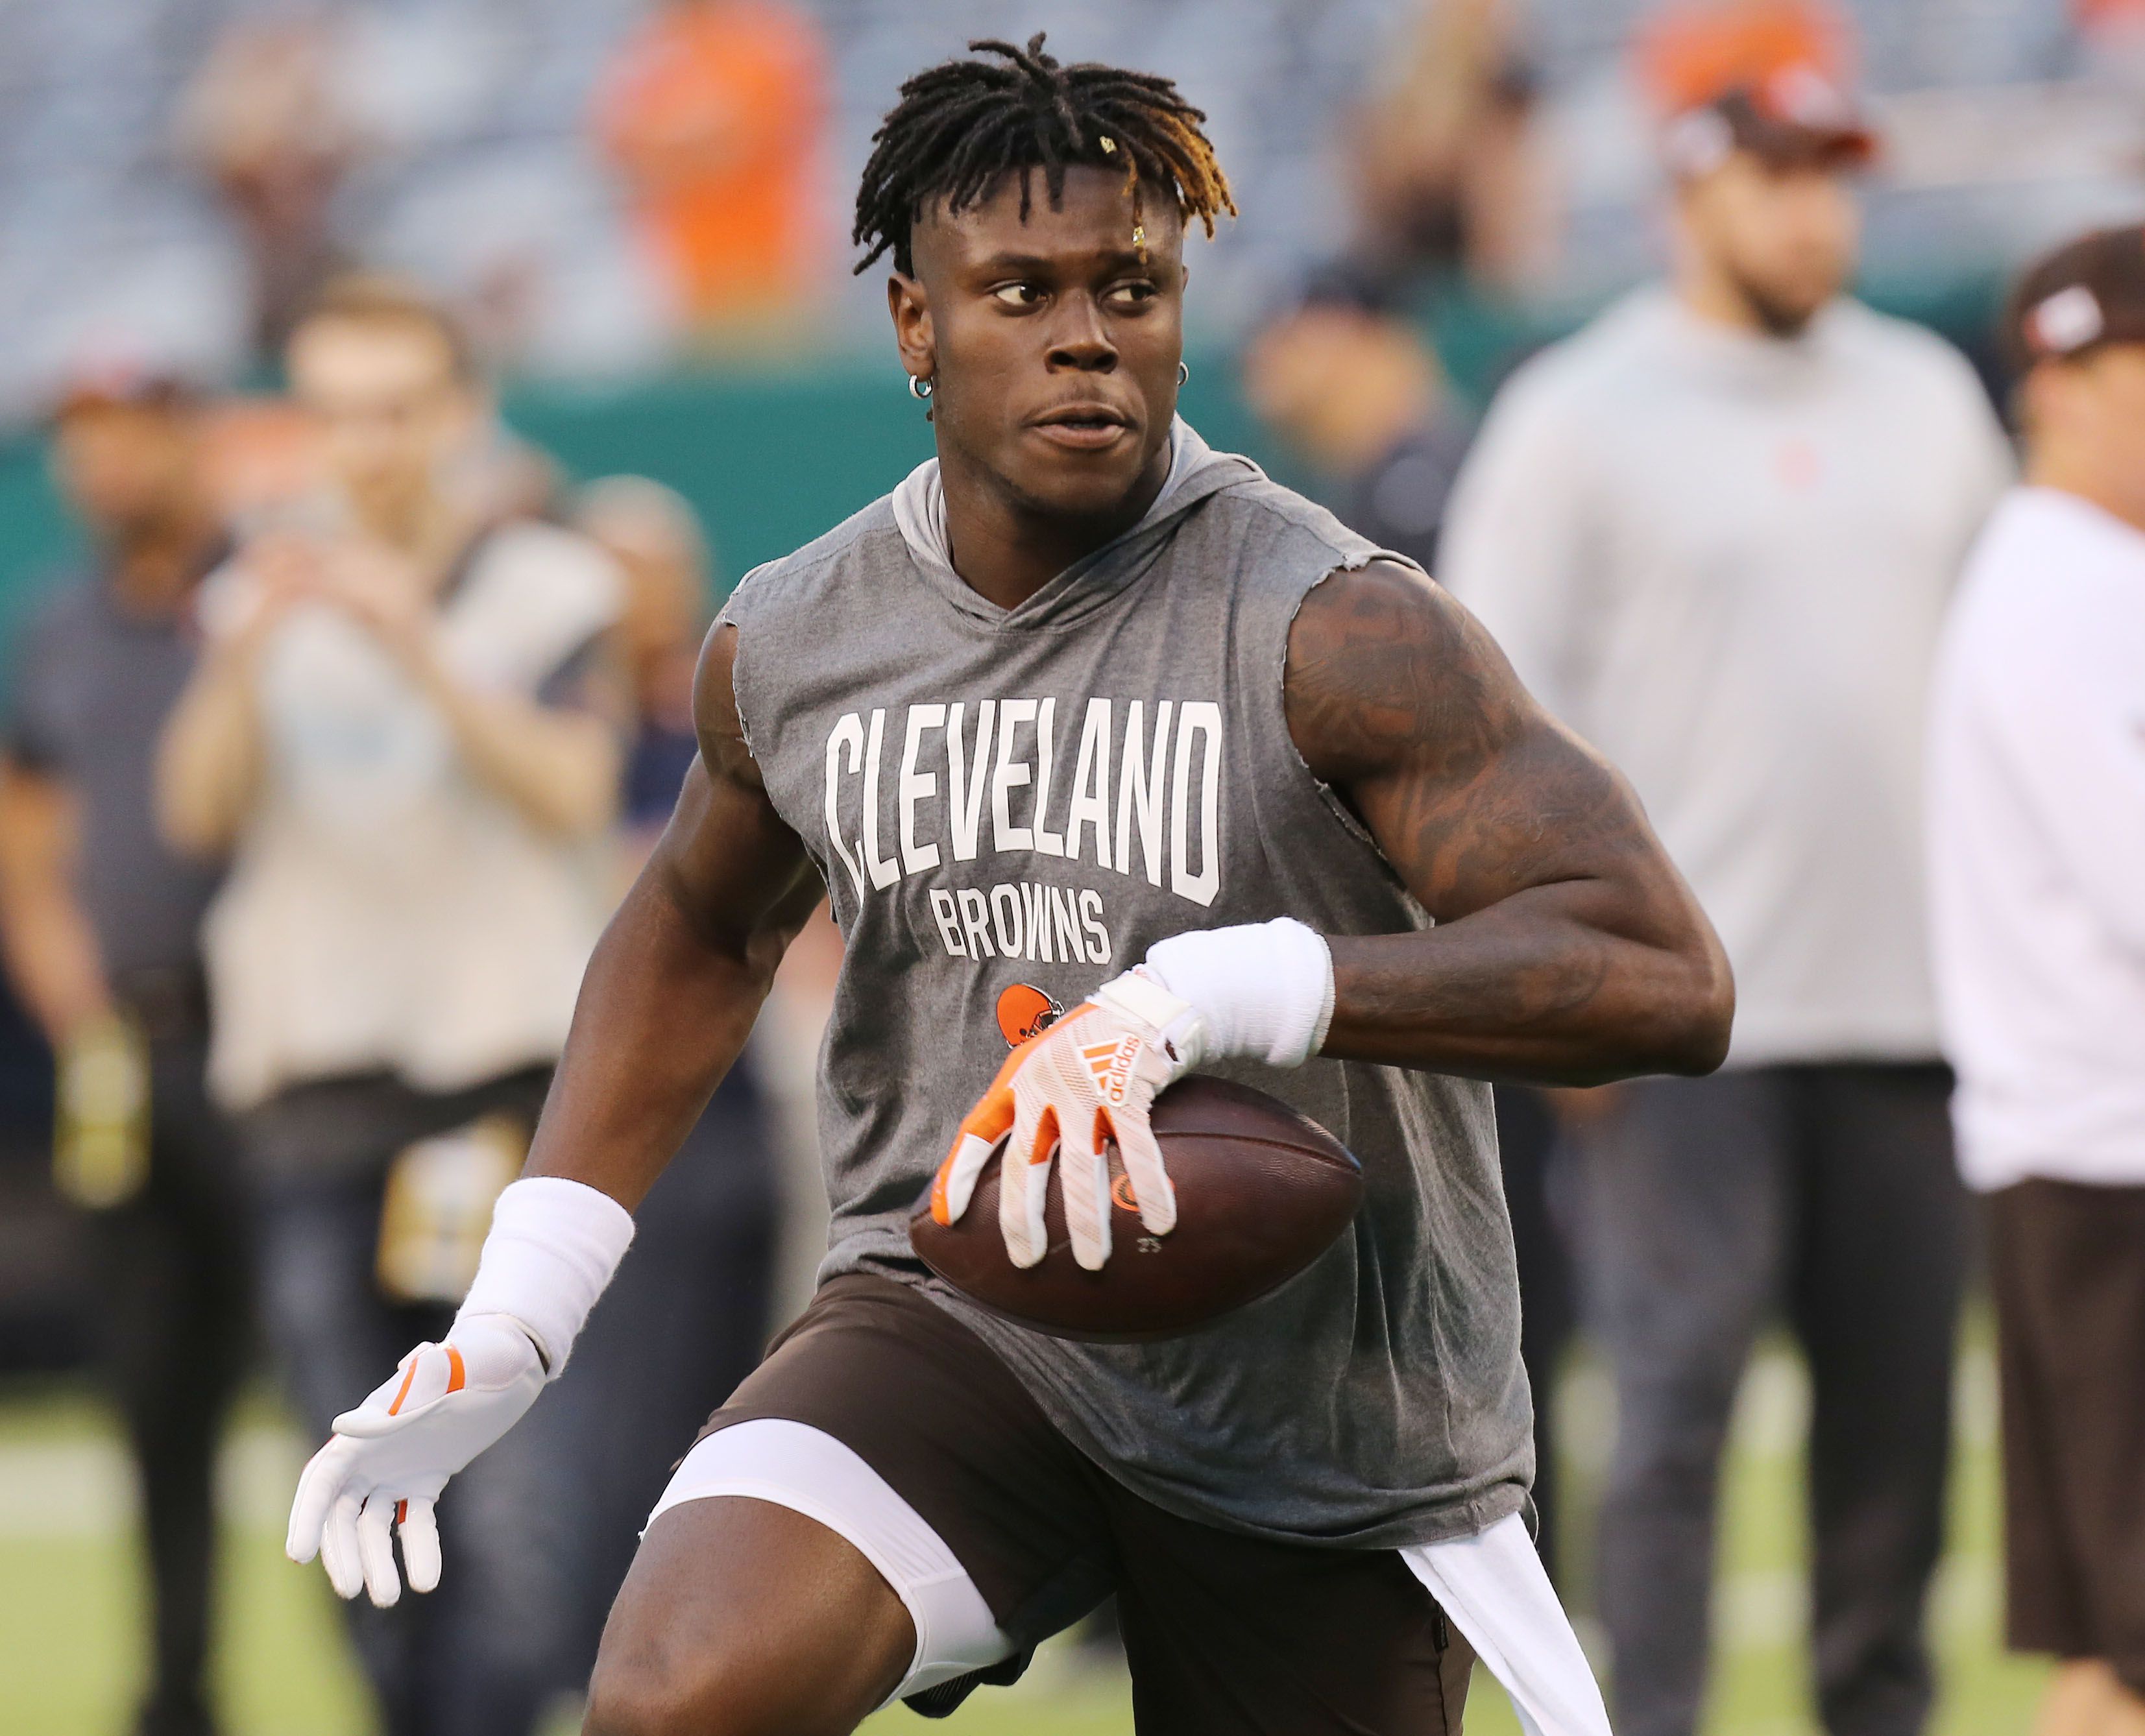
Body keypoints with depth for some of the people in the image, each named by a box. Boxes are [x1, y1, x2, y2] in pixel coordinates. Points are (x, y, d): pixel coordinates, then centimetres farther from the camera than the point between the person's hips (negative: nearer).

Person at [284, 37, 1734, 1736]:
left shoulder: (1334, 631, -17)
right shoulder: (790, 647, -1)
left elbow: (1666, 978, -28)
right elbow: (700, 929, 22)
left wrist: (1207, 996, -38)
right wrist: (510, 1321, 14)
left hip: (1318, 1445, -2)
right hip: (953, 1322, 2)